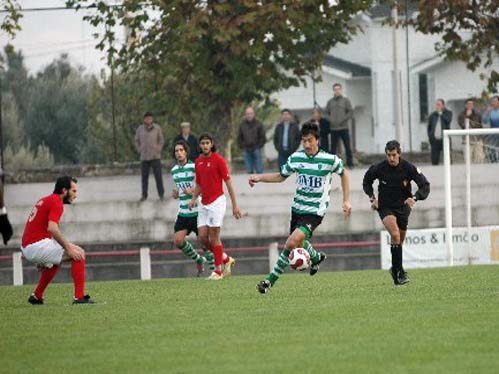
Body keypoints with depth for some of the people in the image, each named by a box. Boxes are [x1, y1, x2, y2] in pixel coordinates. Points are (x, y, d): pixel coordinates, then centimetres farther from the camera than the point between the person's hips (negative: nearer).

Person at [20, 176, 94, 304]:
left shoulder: (44, 201, 21)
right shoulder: (56, 202, -9)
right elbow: (52, 228, -24)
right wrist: (68, 248, -22)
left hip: (26, 248, 10)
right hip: (37, 246, -10)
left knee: (54, 262, 36)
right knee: (79, 253, -7)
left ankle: (36, 296, 35)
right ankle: (79, 297, -14)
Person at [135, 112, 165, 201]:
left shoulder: (157, 128, 1)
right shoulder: (140, 129, 6)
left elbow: (161, 140, 8)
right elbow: (136, 141, 17)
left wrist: (158, 149, -2)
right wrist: (139, 150, 6)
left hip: (155, 156, -2)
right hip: (144, 157, 2)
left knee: (158, 176, -5)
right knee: (144, 176, 3)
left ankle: (161, 194, -1)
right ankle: (144, 195, 10)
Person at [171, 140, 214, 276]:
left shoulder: (194, 167, -10)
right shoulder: (174, 170, 11)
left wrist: (192, 191, -24)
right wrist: (176, 193, 6)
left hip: (197, 212, -6)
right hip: (183, 212, 6)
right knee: (178, 241, -3)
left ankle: (214, 269, 13)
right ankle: (199, 260, 19)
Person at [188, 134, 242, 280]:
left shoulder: (218, 159, -8)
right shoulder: (198, 162, 11)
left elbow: (228, 182, -8)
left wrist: (235, 205, -11)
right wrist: (194, 199, 4)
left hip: (216, 201, -7)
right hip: (204, 204, 7)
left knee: (214, 237, -7)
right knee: (202, 238, 2)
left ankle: (218, 271, 2)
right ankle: (226, 259, 20)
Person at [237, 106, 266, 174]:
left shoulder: (258, 124, 2)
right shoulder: (242, 125, 9)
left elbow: (263, 137, 3)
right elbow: (239, 137, 16)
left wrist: (259, 146, -6)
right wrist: (242, 147, 4)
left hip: (256, 149, -3)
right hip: (246, 150, 3)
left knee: (259, 170, -4)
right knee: (249, 170, 3)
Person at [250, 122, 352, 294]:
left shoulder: (330, 159, -11)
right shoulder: (296, 158, -1)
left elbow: (343, 174, 7)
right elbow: (281, 176, 15)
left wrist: (346, 201, 4)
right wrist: (259, 178, 1)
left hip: (315, 211, -5)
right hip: (298, 207, 5)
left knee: (292, 243, -23)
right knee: (299, 244, 15)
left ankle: (270, 280, -11)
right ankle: (316, 257, 48)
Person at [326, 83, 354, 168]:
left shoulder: (346, 100, 4)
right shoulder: (330, 102, 10)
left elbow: (351, 112, 0)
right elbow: (327, 112, 15)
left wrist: (344, 119, -12)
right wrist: (330, 120, -3)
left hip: (344, 128, -2)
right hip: (333, 128, 2)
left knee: (347, 147, -1)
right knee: (333, 147, 4)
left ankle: (350, 163, 3)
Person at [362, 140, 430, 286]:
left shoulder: (408, 168, -13)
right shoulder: (379, 168, -12)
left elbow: (425, 186, -10)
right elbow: (366, 182, 9)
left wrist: (414, 198, -27)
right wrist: (372, 198, -4)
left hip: (403, 207, 2)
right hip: (385, 207, -2)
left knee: (399, 241, 9)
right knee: (395, 234, -25)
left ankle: (395, 268, 34)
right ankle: (399, 272, -22)